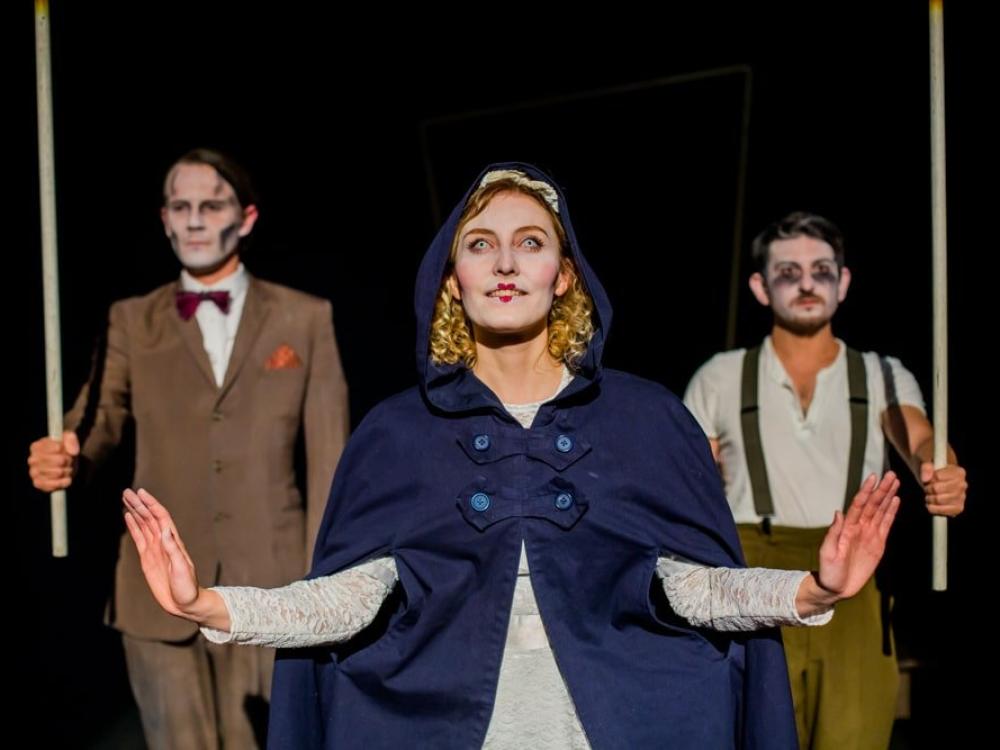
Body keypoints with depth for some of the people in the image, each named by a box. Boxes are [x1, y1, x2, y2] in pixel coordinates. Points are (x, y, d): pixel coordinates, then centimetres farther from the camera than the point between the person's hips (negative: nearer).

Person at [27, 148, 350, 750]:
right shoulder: (132, 321, 10)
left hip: (269, 586, -1)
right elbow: (101, 415, -3)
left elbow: (329, 458, 2)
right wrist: (65, 458, -26)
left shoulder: (305, 318, 5)